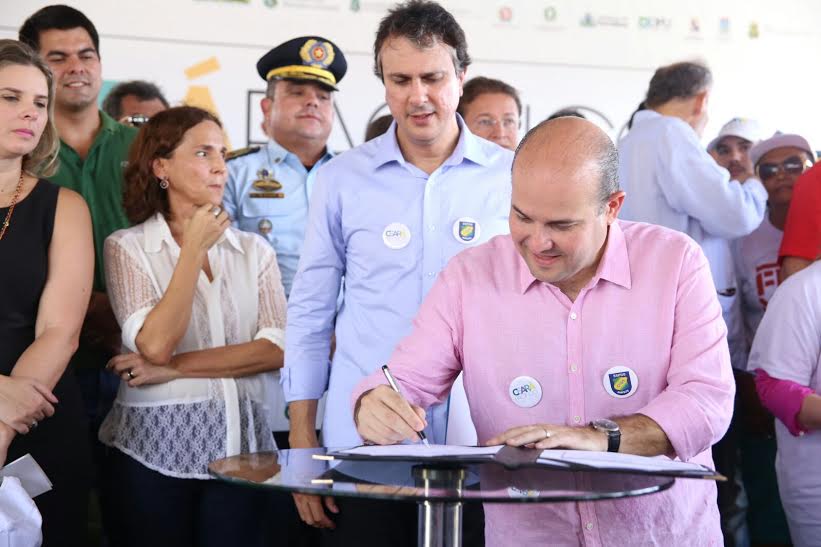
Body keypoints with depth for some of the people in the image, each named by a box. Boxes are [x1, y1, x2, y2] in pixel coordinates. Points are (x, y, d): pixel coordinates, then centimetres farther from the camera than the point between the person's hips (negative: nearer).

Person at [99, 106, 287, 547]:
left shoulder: (254, 250, 9)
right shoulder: (127, 247, 0)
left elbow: (275, 349, -4)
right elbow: (155, 344, -14)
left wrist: (175, 367, -11)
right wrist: (195, 249, -11)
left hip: (240, 443, 3)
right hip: (155, 445, -3)